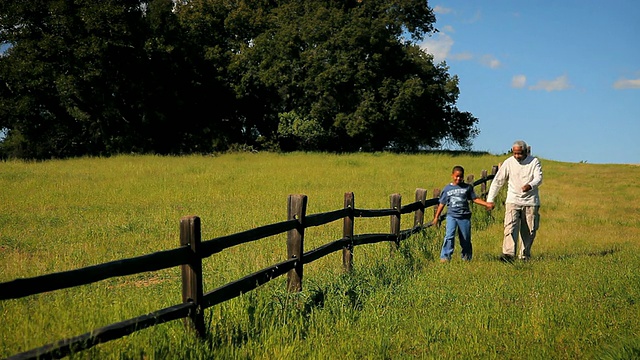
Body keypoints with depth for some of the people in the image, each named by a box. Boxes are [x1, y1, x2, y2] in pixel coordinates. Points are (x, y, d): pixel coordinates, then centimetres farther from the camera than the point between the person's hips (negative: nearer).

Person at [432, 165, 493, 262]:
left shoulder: (467, 187, 6)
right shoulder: (447, 189, 6)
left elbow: (475, 199, 8)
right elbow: (442, 203, 10)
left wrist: (486, 204, -4)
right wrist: (436, 217, 11)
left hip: (464, 216, 1)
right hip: (451, 215, -1)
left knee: (465, 239, 8)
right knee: (449, 236, -16)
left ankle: (466, 257, 23)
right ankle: (445, 257, -13)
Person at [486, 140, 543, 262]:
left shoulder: (534, 162, 0)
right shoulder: (508, 163, 1)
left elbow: (539, 178, -12)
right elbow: (497, 181, 4)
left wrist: (530, 185, -35)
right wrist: (490, 200, 0)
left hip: (530, 202, 1)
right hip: (513, 200, -1)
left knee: (529, 231, 6)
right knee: (510, 227, -18)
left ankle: (524, 256, 19)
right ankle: (508, 254, -29)